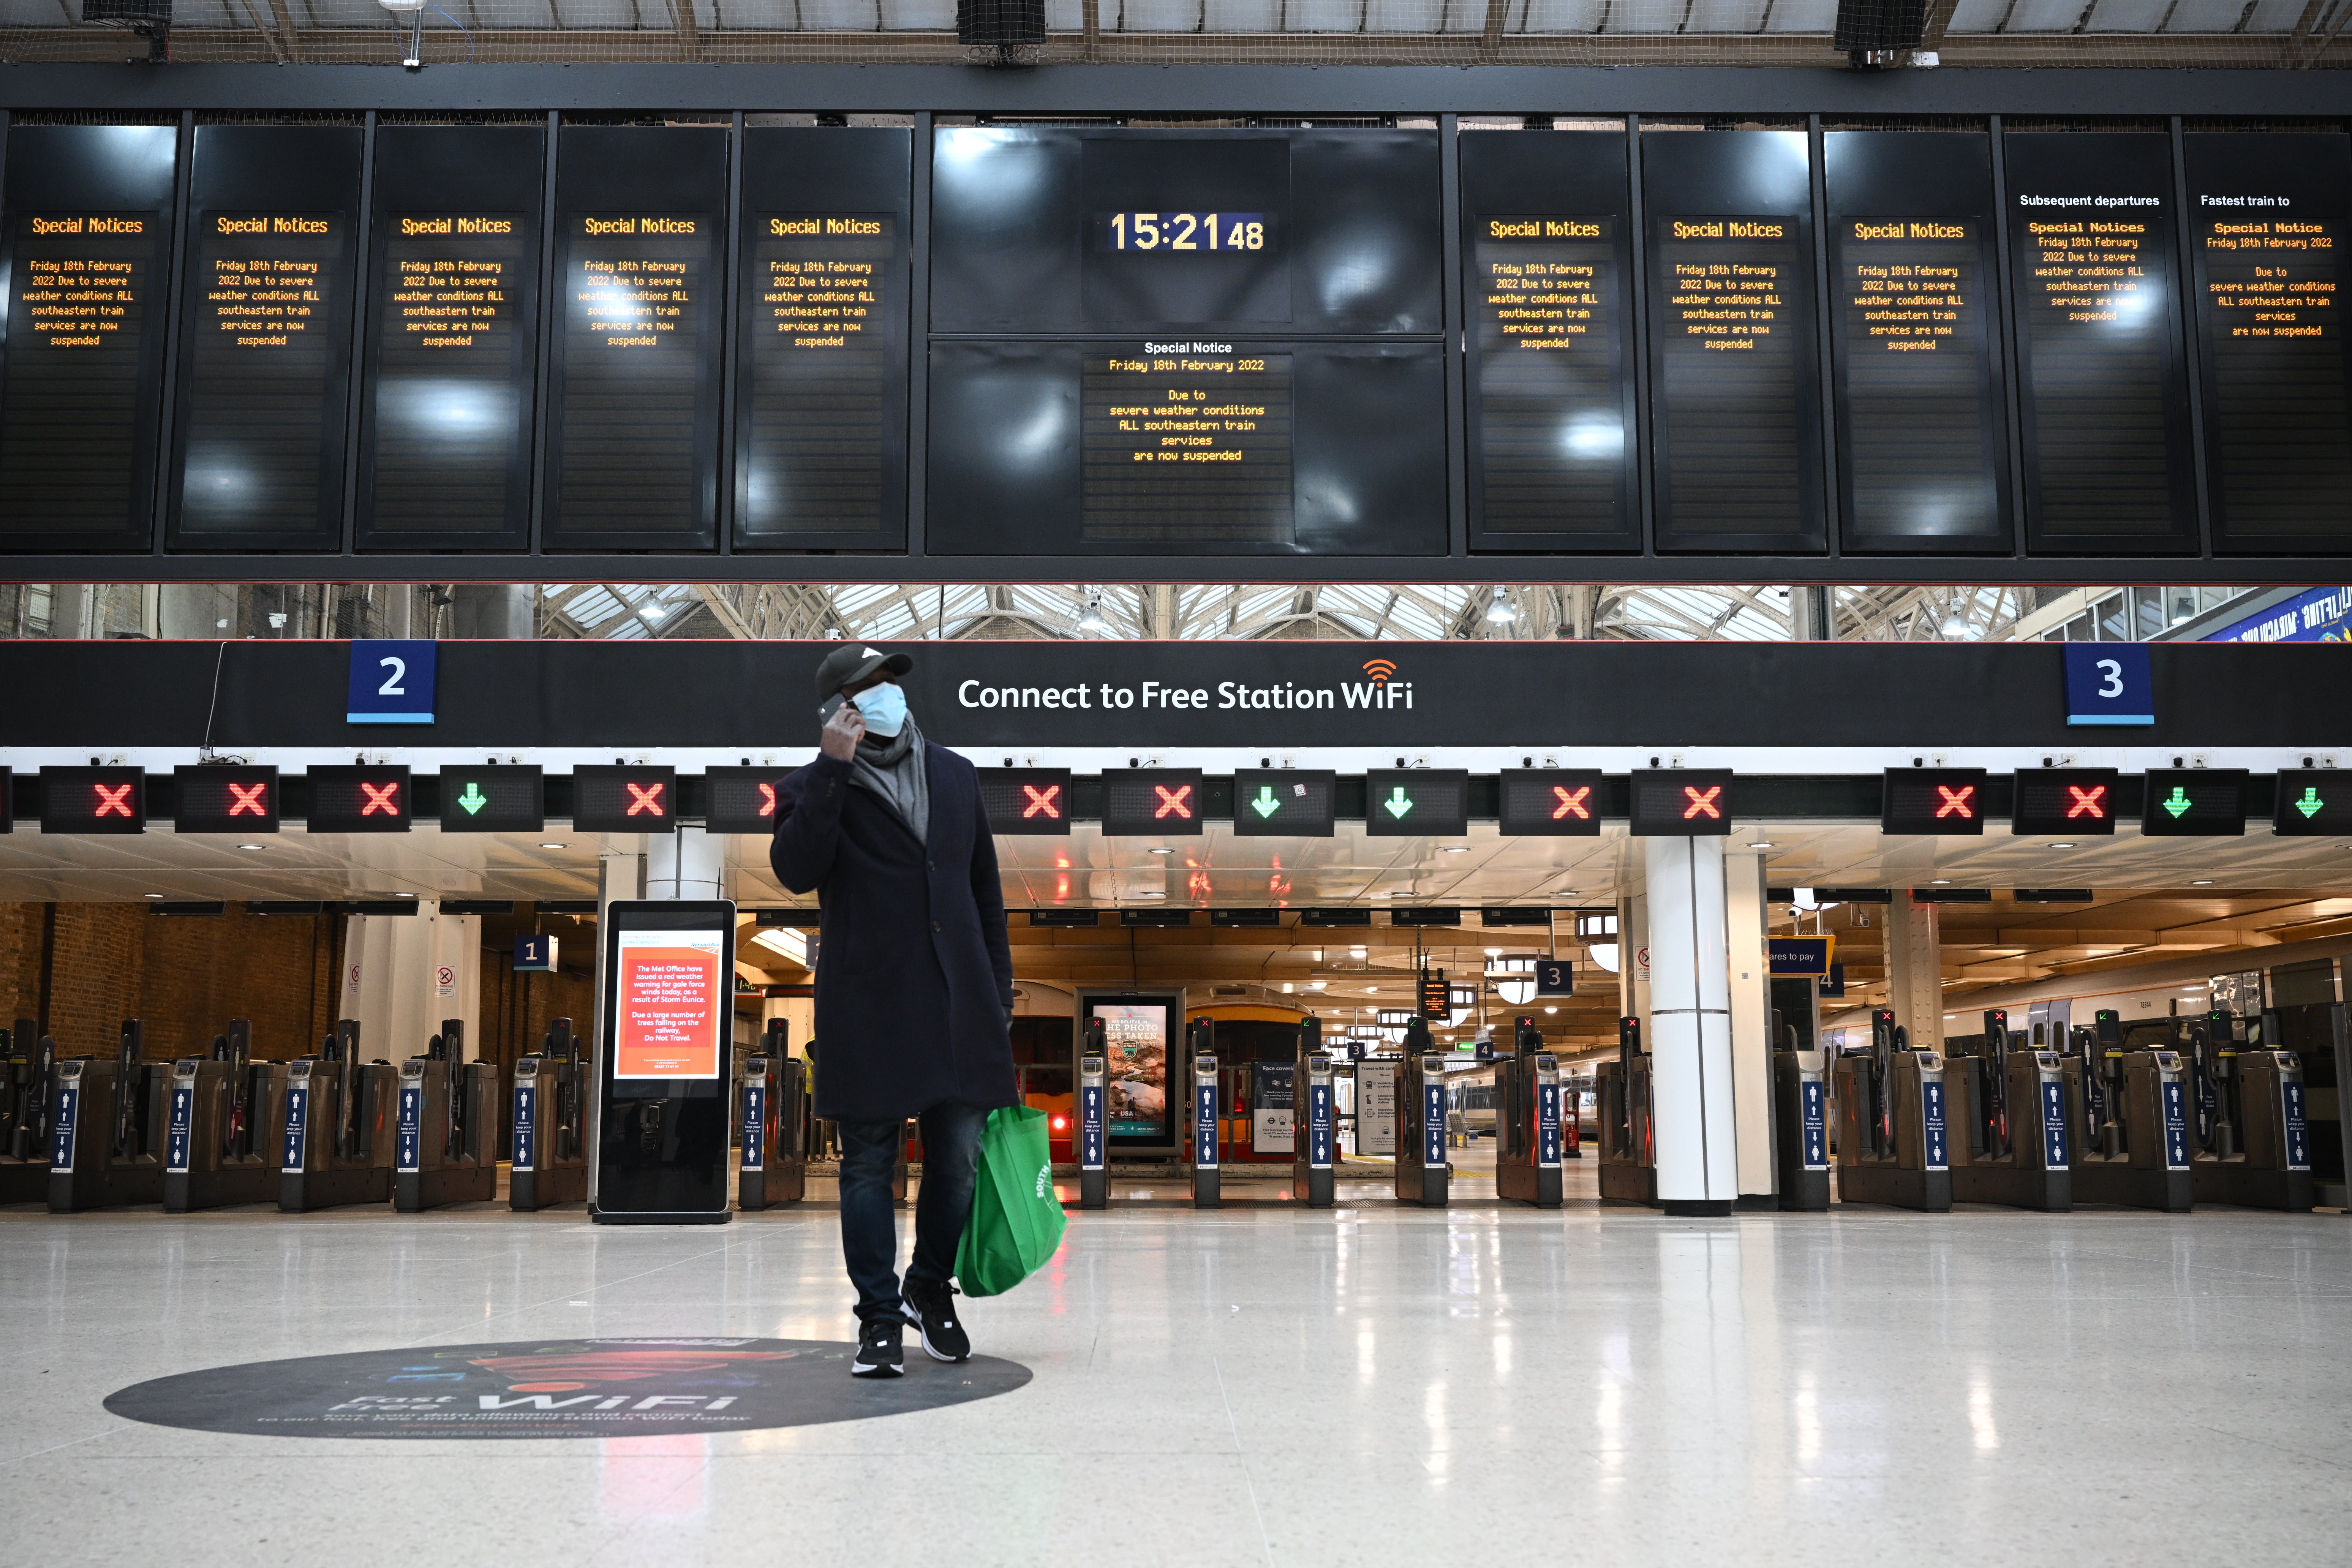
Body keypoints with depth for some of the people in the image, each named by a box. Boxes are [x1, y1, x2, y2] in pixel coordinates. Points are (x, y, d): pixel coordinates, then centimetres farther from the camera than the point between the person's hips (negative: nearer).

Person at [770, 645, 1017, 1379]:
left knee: (959, 1158, 7)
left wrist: (999, 991, 14)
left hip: (958, 1004, 4)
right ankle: (880, 1317, 14)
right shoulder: (814, 788, 3)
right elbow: (796, 870, -17)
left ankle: (930, 1288, 29)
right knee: (869, 1165, 3)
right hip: (866, 1008, -3)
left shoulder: (955, 776, 15)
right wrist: (834, 767, -18)